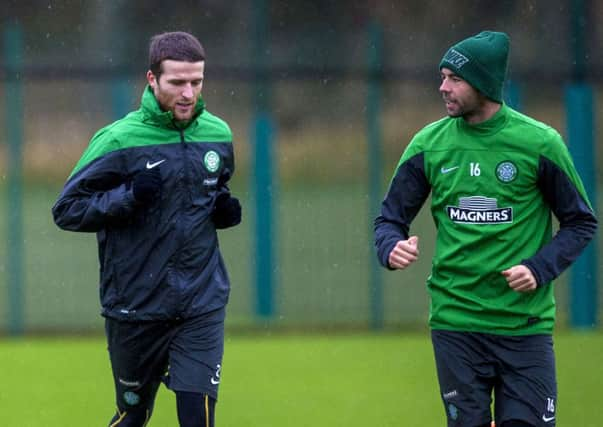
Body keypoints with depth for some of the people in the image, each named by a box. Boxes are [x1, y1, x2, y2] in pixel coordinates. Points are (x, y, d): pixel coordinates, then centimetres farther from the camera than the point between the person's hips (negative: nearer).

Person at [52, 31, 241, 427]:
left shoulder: (218, 135, 5)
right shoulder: (118, 140, -10)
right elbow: (67, 210, -8)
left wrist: (224, 210, 1)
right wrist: (129, 196, -22)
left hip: (203, 305, 2)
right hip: (136, 306, -2)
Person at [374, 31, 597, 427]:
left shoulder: (539, 142, -4)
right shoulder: (429, 144, 3)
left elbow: (581, 222, 3)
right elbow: (391, 218, 10)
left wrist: (540, 269, -13)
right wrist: (392, 248, -14)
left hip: (525, 324, -2)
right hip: (455, 324, 2)